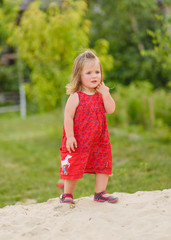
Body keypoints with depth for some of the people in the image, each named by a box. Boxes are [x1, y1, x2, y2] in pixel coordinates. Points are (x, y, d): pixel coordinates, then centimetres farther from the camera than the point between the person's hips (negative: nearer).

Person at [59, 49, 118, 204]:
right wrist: (69, 136, -19)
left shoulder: (102, 94, 5)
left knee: (103, 165, 8)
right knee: (74, 168, 2)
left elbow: (110, 110, -4)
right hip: (79, 141, -5)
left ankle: (100, 193, 22)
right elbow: (68, 117, -14)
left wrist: (105, 94, -14)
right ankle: (67, 194, 20)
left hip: (99, 140, 5)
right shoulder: (76, 97, -12)